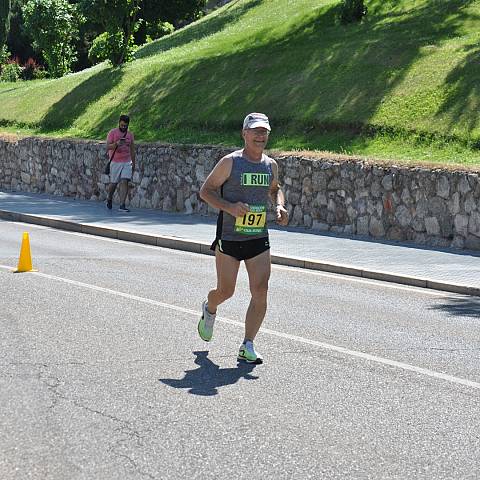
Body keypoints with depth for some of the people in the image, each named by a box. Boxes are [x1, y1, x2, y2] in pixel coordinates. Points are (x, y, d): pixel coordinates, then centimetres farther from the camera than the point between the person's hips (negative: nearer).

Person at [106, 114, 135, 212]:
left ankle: (122, 205, -14)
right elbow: (108, 147, -11)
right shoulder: (113, 133, -3)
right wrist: (116, 144, -28)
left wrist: (133, 163, 17)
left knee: (124, 182, -11)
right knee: (113, 183, 6)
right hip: (115, 162, -2)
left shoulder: (130, 134, 9)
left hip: (127, 162, 2)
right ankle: (109, 199, 35)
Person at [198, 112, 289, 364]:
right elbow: (205, 190, -4)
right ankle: (209, 309, 41)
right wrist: (229, 207, -20)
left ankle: (247, 345, 2)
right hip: (229, 238, -4)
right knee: (225, 290, 4)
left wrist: (279, 206, 5)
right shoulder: (230, 162, -8)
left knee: (260, 292, -7)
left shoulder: (271, 165, 7)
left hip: (259, 239, 4)